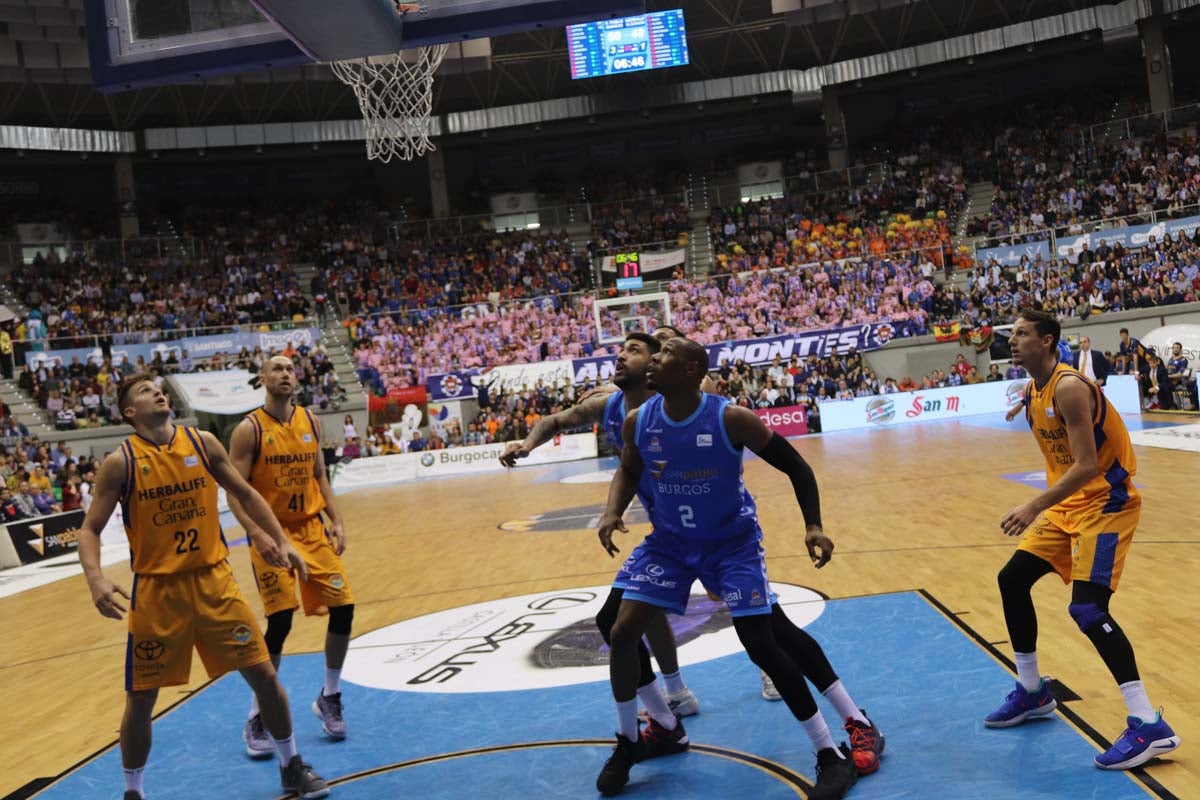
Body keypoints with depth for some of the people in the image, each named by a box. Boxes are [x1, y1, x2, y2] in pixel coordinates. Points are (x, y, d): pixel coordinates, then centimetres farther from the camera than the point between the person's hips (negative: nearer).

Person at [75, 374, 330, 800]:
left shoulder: (203, 443, 0)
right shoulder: (120, 462, -7)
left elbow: (245, 494, 10)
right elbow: (90, 529, -4)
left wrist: (280, 541, 2)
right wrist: (95, 579, -22)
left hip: (213, 578, 2)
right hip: (156, 589, -2)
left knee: (263, 673, 4)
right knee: (141, 699, 6)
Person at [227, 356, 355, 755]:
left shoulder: (310, 421, 6)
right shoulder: (249, 429, -10)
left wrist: (336, 522, 4)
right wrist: (257, 535, -25)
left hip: (312, 529, 5)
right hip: (272, 534, -5)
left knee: (343, 608, 1)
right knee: (279, 623, -12)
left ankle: (329, 697, 22)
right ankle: (256, 719, 6)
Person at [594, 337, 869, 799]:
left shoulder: (732, 419, -24)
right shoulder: (637, 422, -12)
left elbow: (795, 466, -12)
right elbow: (628, 472, 9)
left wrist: (813, 526, -20)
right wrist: (612, 512, -10)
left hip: (732, 542, -4)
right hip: (669, 542, 4)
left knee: (761, 646, -10)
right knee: (622, 634, -4)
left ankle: (832, 756, 7)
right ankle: (628, 742, 20)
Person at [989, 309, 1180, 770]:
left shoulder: (1069, 387, -22)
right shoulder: (1032, 392, 7)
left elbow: (1087, 465, -28)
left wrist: (1035, 507, -33)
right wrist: (1045, 508, 15)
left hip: (1105, 502, -10)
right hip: (1068, 503, 10)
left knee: (1088, 608, -19)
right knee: (1012, 579, 9)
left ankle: (1150, 726, -12)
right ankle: (1032, 692, 23)